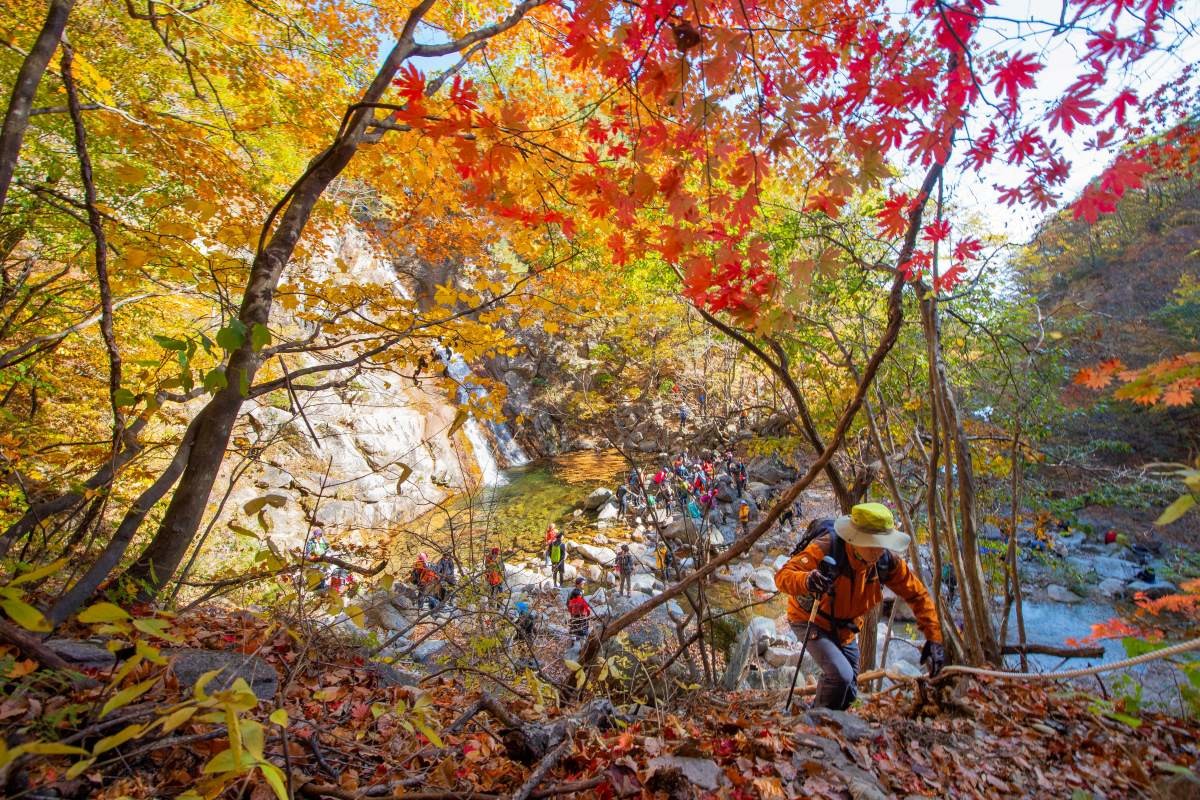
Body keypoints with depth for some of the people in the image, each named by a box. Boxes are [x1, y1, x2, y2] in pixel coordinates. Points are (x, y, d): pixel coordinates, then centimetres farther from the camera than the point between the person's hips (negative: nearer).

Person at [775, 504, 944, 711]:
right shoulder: (827, 548, -35)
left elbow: (918, 595, -4)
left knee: (849, 692, 15)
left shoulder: (886, 561, -18)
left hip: (845, 628, 6)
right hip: (811, 621, -6)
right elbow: (782, 575, -41)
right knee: (841, 675, -23)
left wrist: (933, 638, -10)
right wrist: (806, 581, -62)